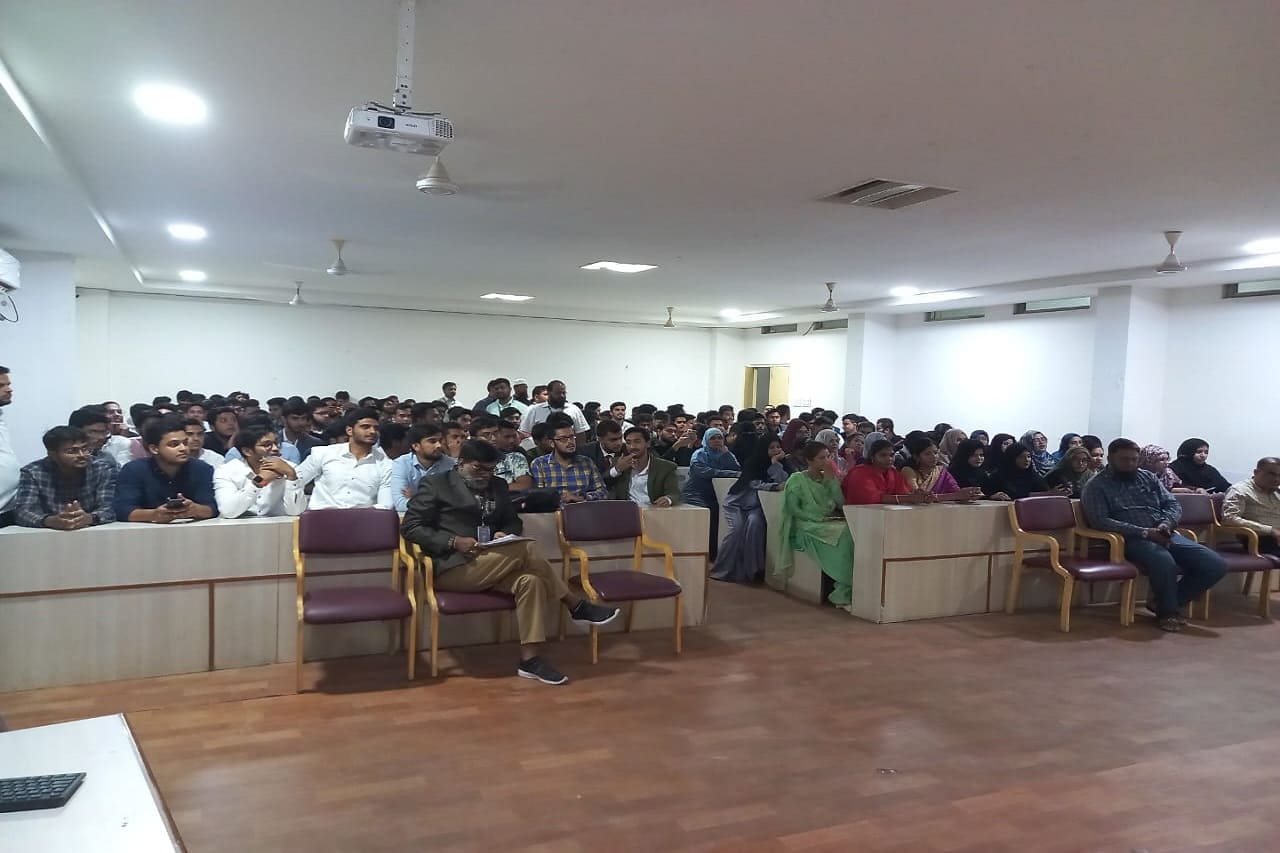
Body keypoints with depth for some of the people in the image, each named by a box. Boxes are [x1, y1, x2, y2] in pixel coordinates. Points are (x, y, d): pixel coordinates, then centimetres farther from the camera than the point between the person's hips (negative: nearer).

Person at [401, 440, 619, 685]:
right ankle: (577, 606, -14)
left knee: (530, 581, -26)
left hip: (488, 567, 6)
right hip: (453, 568, -6)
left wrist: (506, 534, -3)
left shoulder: (497, 486, 19)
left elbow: (514, 522, 24)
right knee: (526, 549, -26)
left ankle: (529, 659, -24)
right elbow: (410, 527, -4)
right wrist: (454, 541, -18)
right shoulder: (436, 485, 2)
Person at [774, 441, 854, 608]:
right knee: (843, 538, -30)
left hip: (830, 523, 5)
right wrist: (818, 517, -13)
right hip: (807, 526, -5)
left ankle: (844, 593, -26)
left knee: (851, 532, -27)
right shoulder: (797, 479, 2)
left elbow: (840, 503, 4)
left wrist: (831, 478, -1)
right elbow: (793, 509, -5)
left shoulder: (829, 478, 17)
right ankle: (843, 593, -24)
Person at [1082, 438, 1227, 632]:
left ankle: (1162, 601, 4)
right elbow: (1100, 521, -12)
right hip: (1133, 539, -6)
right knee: (1165, 563, -37)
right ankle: (1166, 611, -7)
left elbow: (1173, 504, 15)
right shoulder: (1097, 486, 0)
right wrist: (1143, 532, -18)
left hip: (1165, 535, 6)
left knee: (1216, 565, -12)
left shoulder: (1148, 477, 19)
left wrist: (1166, 524, -9)